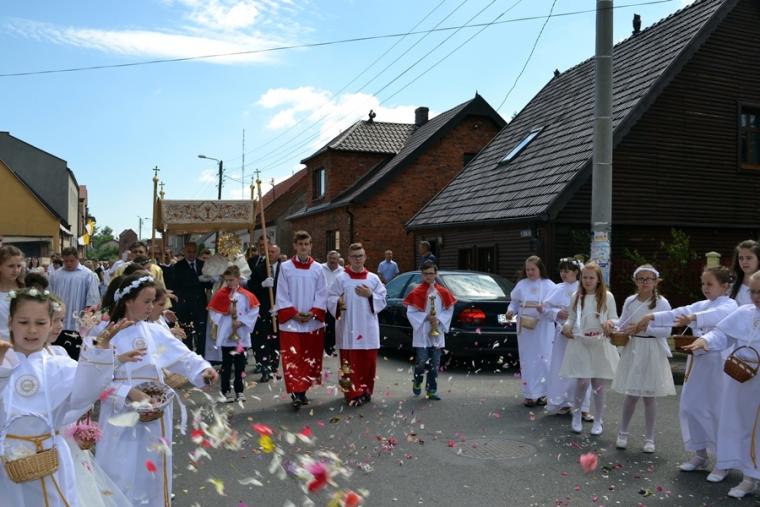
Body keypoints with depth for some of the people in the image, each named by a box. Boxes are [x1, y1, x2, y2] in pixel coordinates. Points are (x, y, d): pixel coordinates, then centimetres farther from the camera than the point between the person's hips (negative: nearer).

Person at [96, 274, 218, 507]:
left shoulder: (156, 332, 0)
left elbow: (182, 356, -3)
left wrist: (203, 369, -22)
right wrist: (129, 393, -24)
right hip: (121, 416, -3)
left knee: (151, 472, 16)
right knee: (121, 475, 5)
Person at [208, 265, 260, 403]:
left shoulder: (246, 296, -3)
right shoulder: (220, 294, -1)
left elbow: (253, 312, -4)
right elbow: (213, 312, 2)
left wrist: (242, 321, -12)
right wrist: (221, 321, -10)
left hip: (242, 336, 0)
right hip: (225, 335, 0)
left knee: (240, 364, 8)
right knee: (226, 364, 4)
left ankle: (239, 390, 17)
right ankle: (226, 391, 11)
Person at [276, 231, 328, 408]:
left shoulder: (318, 268, 4)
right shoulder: (285, 267, 1)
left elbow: (322, 294, 3)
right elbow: (282, 295, -1)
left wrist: (313, 313, -9)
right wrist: (293, 313, -10)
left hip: (313, 322, 2)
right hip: (290, 321, -2)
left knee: (310, 358, 7)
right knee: (293, 358, -7)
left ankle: (302, 390, 19)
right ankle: (296, 392, -8)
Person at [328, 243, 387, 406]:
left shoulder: (373, 278, 7)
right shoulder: (340, 278, 2)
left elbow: (382, 300, 7)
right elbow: (330, 298, 2)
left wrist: (370, 295, -9)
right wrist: (338, 302, -18)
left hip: (368, 329, 2)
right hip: (348, 328, -2)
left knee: (367, 362, 7)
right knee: (350, 362, -3)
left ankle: (365, 391, 20)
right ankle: (352, 393, 2)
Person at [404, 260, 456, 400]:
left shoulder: (443, 292, 6)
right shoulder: (417, 292, -5)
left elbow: (449, 310, 8)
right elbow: (411, 312, -6)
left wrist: (439, 320, -8)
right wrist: (426, 317, -16)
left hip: (437, 333, 3)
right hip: (421, 333, -3)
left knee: (435, 364, 5)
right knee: (422, 361, -6)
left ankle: (431, 390, 14)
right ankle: (417, 382, 22)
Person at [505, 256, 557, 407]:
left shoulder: (549, 285, -2)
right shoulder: (521, 285, 6)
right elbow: (514, 302, 11)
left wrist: (545, 309, -23)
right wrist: (511, 310, -8)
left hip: (543, 329, -2)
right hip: (525, 328, 2)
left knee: (543, 360, 3)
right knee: (527, 361, 5)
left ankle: (542, 393, 16)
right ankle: (529, 394, 13)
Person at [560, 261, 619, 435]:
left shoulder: (607, 297, 0)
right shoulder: (576, 297, 5)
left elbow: (614, 319, 2)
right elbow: (571, 318, 9)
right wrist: (566, 327, -11)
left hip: (600, 344, 0)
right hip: (580, 343, 0)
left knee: (598, 383, 6)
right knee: (583, 381, -6)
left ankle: (598, 421, 21)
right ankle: (576, 415, 19)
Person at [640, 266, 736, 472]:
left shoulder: (729, 306, -10)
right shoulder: (702, 305, 13)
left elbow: (717, 315, -31)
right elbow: (679, 313, 4)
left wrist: (693, 318, -50)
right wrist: (653, 316, -10)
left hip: (717, 363, -7)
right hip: (698, 361, 7)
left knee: (717, 411, -1)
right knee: (690, 407, 9)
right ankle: (700, 455, 22)